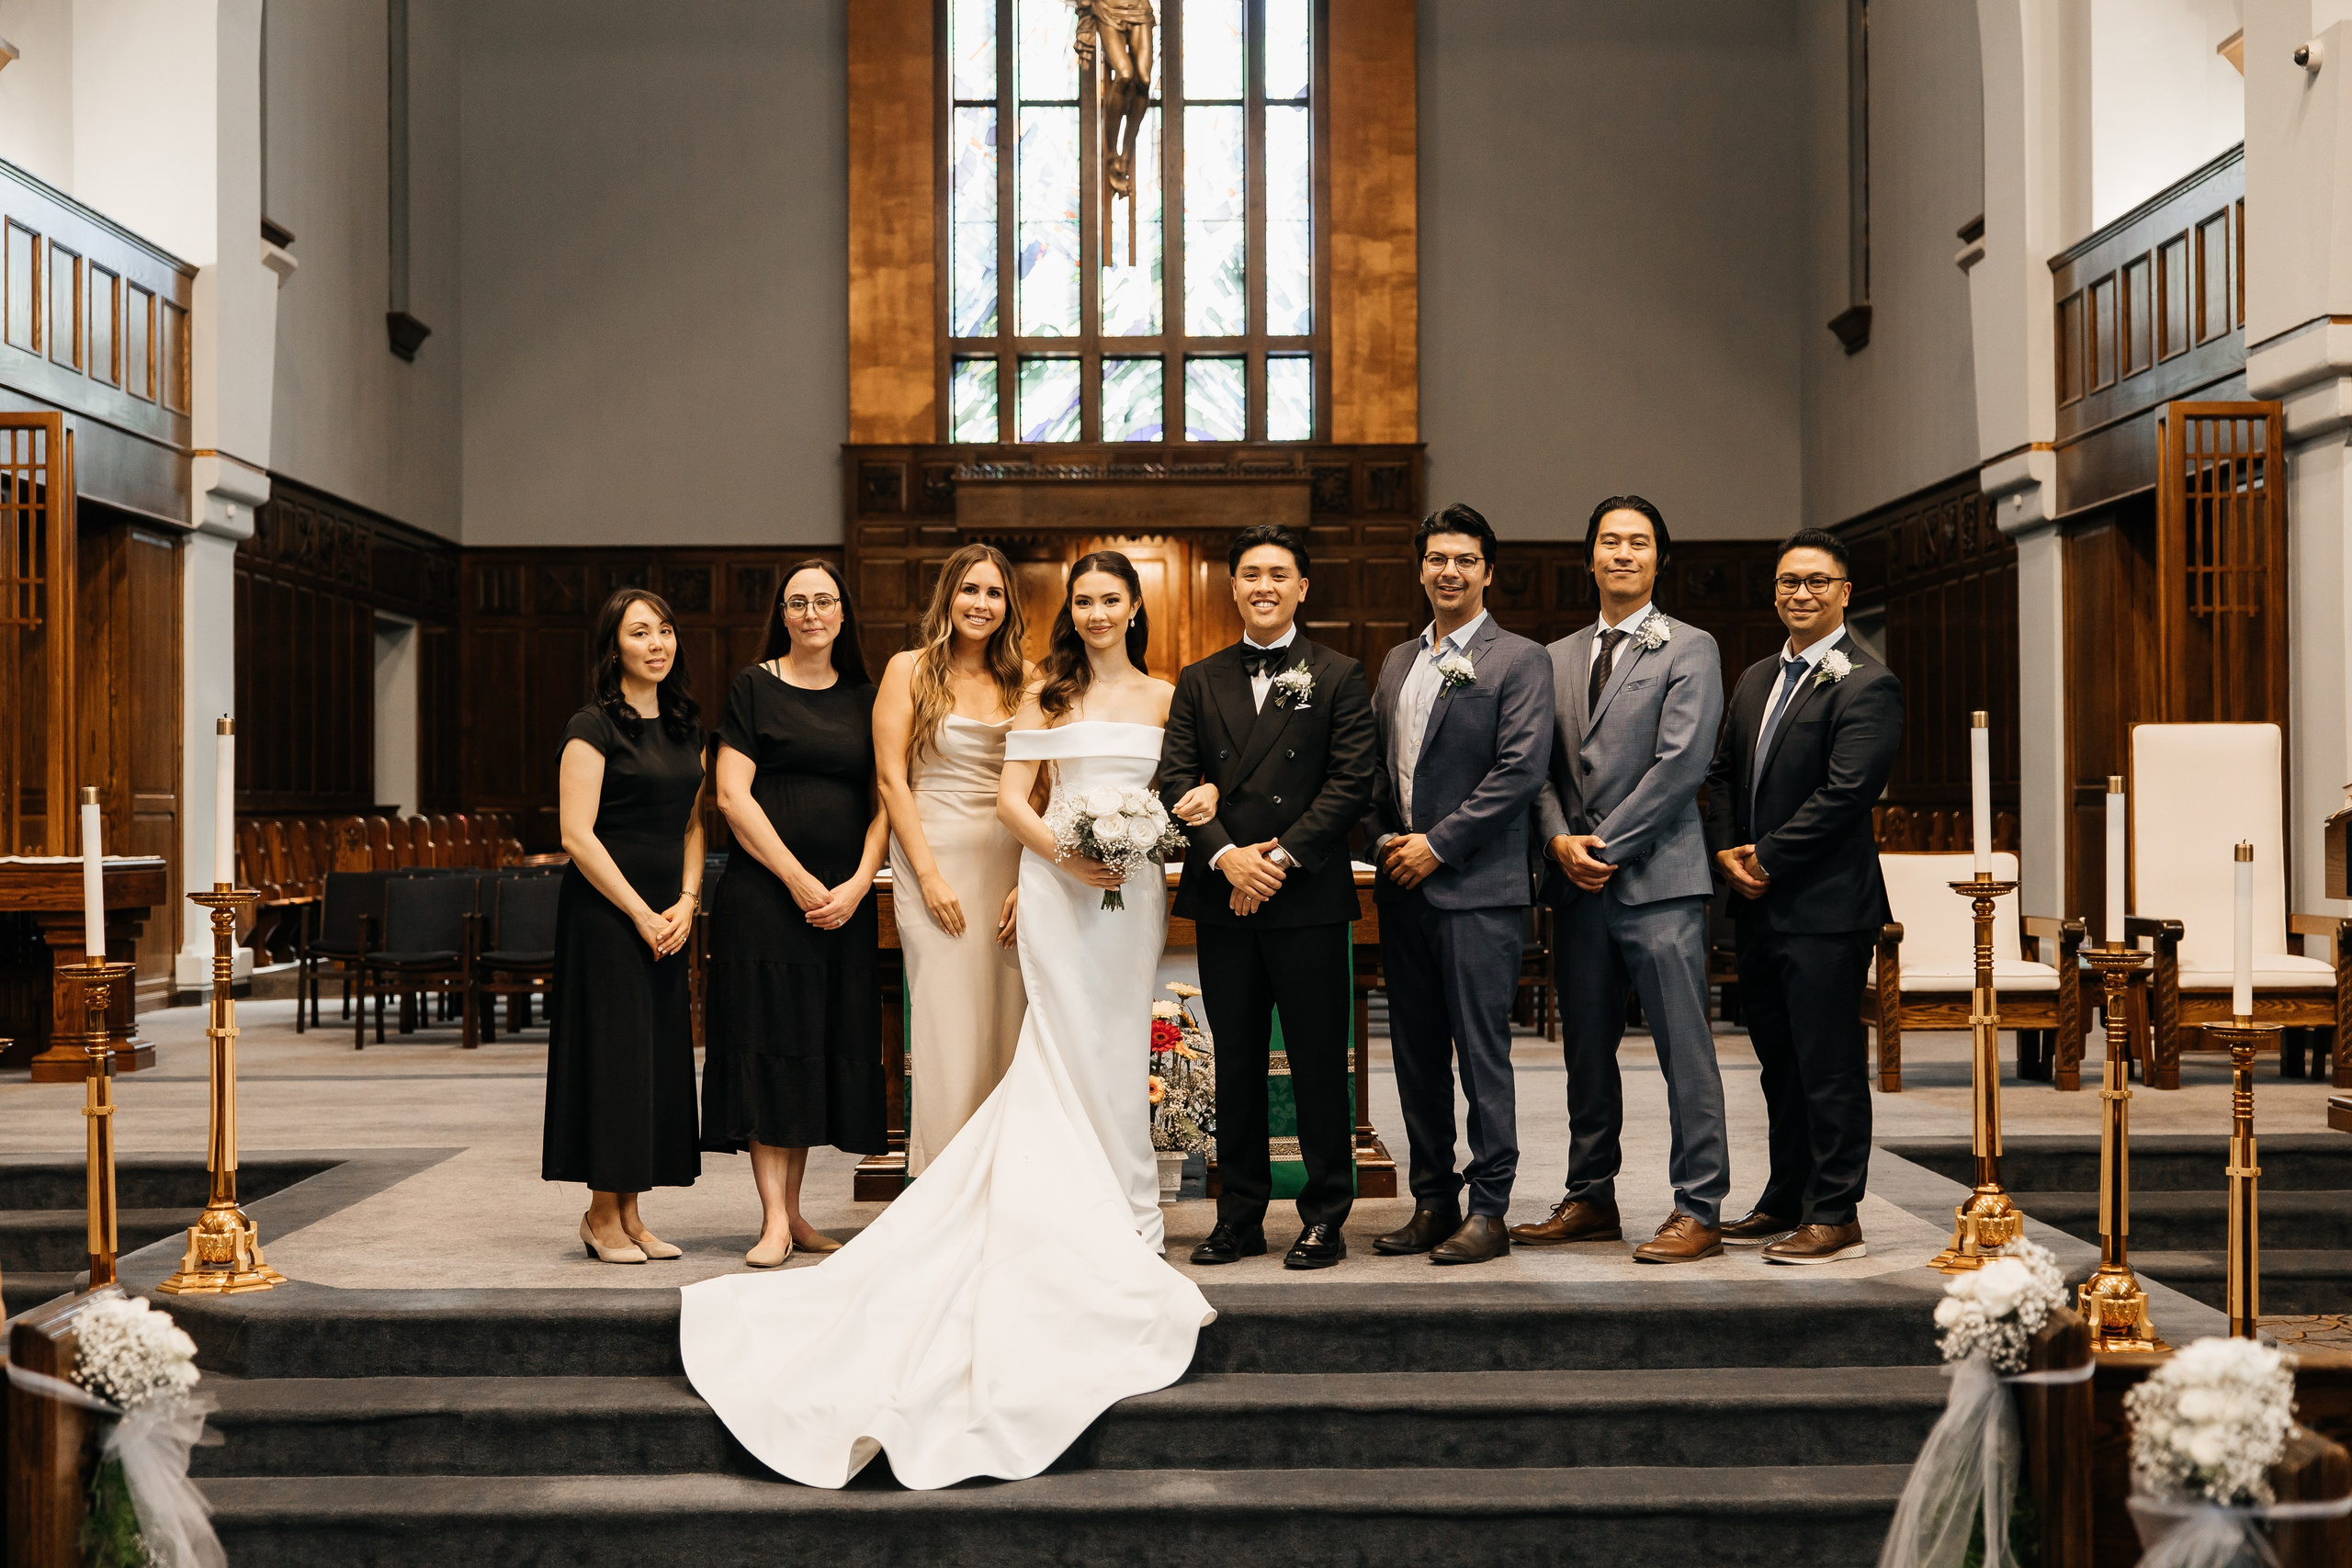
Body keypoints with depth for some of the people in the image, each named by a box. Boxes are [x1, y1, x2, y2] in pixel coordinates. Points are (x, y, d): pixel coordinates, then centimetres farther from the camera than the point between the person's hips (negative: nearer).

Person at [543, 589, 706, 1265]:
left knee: (660, 1053, 6)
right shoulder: (593, 727, -8)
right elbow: (577, 836, -13)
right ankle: (601, 1215, 6)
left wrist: (686, 902, 0)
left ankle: (629, 1212, 14)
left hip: (665, 915, 7)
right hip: (604, 911, -7)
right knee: (612, 1050, -4)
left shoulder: (684, 728, 12)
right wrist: (640, 912, -14)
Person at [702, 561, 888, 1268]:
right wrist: (798, 879, -12)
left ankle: (792, 1208, 15)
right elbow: (733, 795, -6)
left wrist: (857, 885, -5)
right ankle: (774, 1219, -4)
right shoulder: (754, 687, 1)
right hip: (765, 893, -4)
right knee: (770, 1042, -5)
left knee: (825, 1045, 6)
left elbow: (882, 802, 10)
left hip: (845, 902, 4)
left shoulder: (863, 698, 12)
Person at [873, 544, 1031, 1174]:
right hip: (936, 856, -3)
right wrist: (929, 875, -10)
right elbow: (891, 778, -3)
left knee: (1005, 1023, 3)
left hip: (1008, 860, 3)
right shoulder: (910, 669, 1)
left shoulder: (1023, 680, 10)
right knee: (949, 1025, -5)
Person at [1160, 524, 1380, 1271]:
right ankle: (1239, 1216, 15)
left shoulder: (1338, 677, 4)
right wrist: (1227, 857, -11)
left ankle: (1325, 1216, 10)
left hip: (1309, 895, -3)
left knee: (1319, 1062, 1)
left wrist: (1281, 855, -13)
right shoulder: (1199, 682, 12)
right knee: (1236, 1063, 8)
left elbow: (1352, 782, -5)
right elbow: (1176, 780, 4)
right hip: (1223, 899, 3)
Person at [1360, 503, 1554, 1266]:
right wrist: (1382, 840, 1)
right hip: (1402, 887, 6)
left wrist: (1438, 844, -13)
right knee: (1416, 1054, 10)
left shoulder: (1519, 660, -3)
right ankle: (1433, 1203, 19)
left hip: (1478, 887, -6)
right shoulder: (1396, 662, 17)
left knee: (1482, 1054, -3)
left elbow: (1521, 768, -12)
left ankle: (1488, 1211, 4)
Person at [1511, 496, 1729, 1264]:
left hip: (1659, 879, -5)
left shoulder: (1690, 650, 0)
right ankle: (1590, 1199, 21)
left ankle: (1699, 1211, 0)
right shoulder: (1559, 658, 17)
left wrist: (1606, 846, -12)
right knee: (1587, 1051, 11)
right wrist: (1560, 839, -4)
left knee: (1684, 1050, -5)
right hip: (1579, 882, 6)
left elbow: (1681, 763, -10)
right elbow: (1544, 766, 14)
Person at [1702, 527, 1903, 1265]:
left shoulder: (1866, 685, -10)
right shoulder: (1756, 679, 17)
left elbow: (1844, 794, -17)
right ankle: (1785, 1203, 24)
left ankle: (1835, 1216, 5)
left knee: (1829, 1064, -2)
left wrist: (1767, 858, -14)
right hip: (1759, 903, 8)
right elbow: (1724, 773, 18)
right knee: (1779, 1062, 15)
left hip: (1825, 906, -8)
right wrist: (1727, 851, 1)